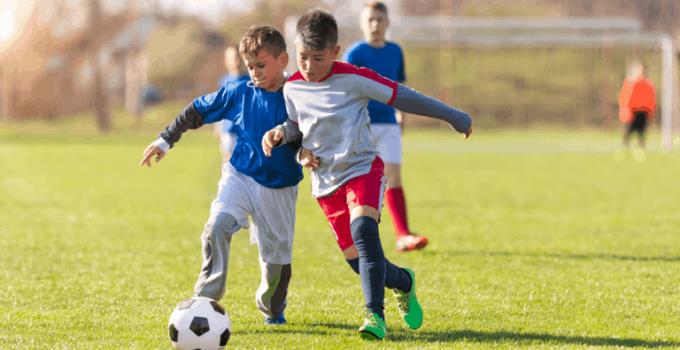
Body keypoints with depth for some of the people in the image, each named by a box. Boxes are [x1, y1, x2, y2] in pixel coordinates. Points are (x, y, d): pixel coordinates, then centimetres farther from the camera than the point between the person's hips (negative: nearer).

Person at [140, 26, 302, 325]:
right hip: (240, 175, 1)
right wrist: (166, 140, 8)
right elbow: (197, 111, 10)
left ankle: (272, 310, 36)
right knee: (218, 226, -26)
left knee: (277, 255, 8)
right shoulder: (238, 92, -2)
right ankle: (206, 299, -23)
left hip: (278, 188, -1)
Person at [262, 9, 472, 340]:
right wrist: (281, 133, -6)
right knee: (359, 261, 4)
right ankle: (403, 282, 36)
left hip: (362, 167, -5)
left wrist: (451, 115, -1)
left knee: (363, 229, -32)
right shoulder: (292, 88, 1)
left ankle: (374, 315, -33)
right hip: (325, 182, 5)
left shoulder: (352, 79, -14)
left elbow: (401, 97, -8)